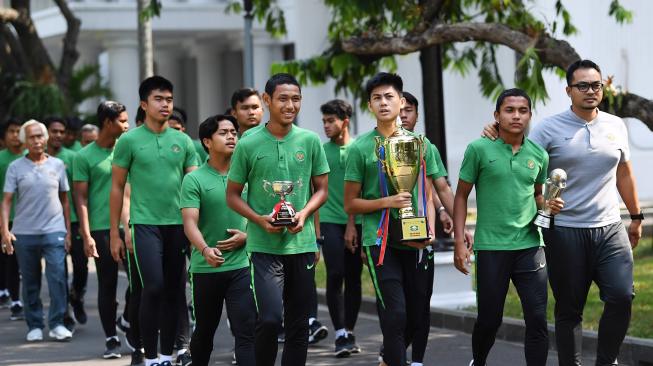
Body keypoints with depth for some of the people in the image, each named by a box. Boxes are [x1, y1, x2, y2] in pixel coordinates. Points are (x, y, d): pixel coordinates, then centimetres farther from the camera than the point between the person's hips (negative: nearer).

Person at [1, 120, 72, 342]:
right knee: (30, 282, 7)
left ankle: (57, 324, -3)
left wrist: (68, 231, 6)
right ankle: (34, 326, 15)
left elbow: (64, 199, 11)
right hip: (24, 232, 0)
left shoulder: (57, 165, 6)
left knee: (57, 277, -10)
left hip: (54, 231, 0)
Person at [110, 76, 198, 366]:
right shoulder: (129, 141, 0)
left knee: (174, 292, 7)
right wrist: (114, 234, 0)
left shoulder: (183, 141, 8)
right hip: (146, 224, -4)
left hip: (178, 224, 4)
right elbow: (117, 188, 3)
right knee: (154, 287, -13)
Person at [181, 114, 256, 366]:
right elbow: (189, 222, -14)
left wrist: (246, 236, -8)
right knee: (204, 331, 14)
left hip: (241, 265, 1)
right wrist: (206, 249, -32)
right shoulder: (194, 180, -3)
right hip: (205, 267, -1)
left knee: (246, 331, -10)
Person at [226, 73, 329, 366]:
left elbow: (321, 190, 11)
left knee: (298, 323, 8)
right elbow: (233, 195, 4)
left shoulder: (310, 141, 3)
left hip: (302, 243, 3)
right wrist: (259, 219, -12)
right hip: (264, 245, -3)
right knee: (270, 318, -15)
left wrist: (304, 213, -9)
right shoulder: (249, 145, -3)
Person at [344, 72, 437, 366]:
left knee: (415, 312, 11)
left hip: (415, 242, 4)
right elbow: (351, 204, 2)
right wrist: (387, 202, -14)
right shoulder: (361, 147, -1)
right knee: (395, 313, -13)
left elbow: (428, 196, 14)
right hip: (380, 240, -4)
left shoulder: (421, 143, 9)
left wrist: (430, 231, -3)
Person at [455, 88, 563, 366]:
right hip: (491, 247, -2)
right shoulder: (479, 150, -3)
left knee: (537, 319, -4)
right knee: (489, 319, 7)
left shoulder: (539, 155, 7)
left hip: (530, 246, 3)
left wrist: (547, 205, -1)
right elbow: (461, 196, 2)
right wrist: (460, 243, -5)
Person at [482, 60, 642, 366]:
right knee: (569, 309, 4)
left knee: (621, 297, -10)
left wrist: (636, 216, 23)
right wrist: (497, 136, -25)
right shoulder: (550, 128, -3)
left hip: (610, 229, 3)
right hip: (565, 232, -3)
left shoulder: (615, 126, 10)